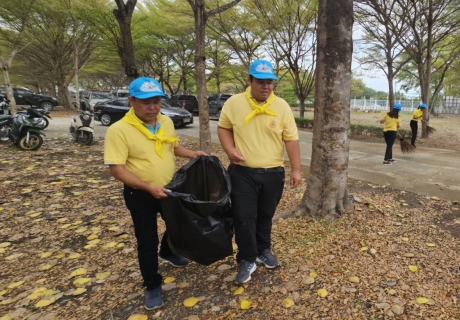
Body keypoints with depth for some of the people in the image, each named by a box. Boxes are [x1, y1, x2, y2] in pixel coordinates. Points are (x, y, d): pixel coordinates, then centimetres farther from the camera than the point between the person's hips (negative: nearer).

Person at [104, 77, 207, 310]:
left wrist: (192, 154, -1)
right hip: (140, 195, -6)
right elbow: (116, 169, -23)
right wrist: (149, 187, -30)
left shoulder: (166, 122, -1)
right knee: (147, 241, 6)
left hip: (169, 189, 6)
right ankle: (152, 286, 28)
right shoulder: (119, 130, -20)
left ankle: (167, 253, 55)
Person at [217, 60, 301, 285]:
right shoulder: (233, 103, -4)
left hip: (273, 173, 1)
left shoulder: (282, 106, -3)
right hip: (242, 172, -1)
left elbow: (291, 139, -2)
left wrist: (296, 169, -4)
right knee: (243, 217, 0)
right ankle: (247, 260, 18)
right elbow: (223, 128, 8)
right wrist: (229, 149, -10)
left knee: (265, 216, 16)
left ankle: (264, 251, 38)